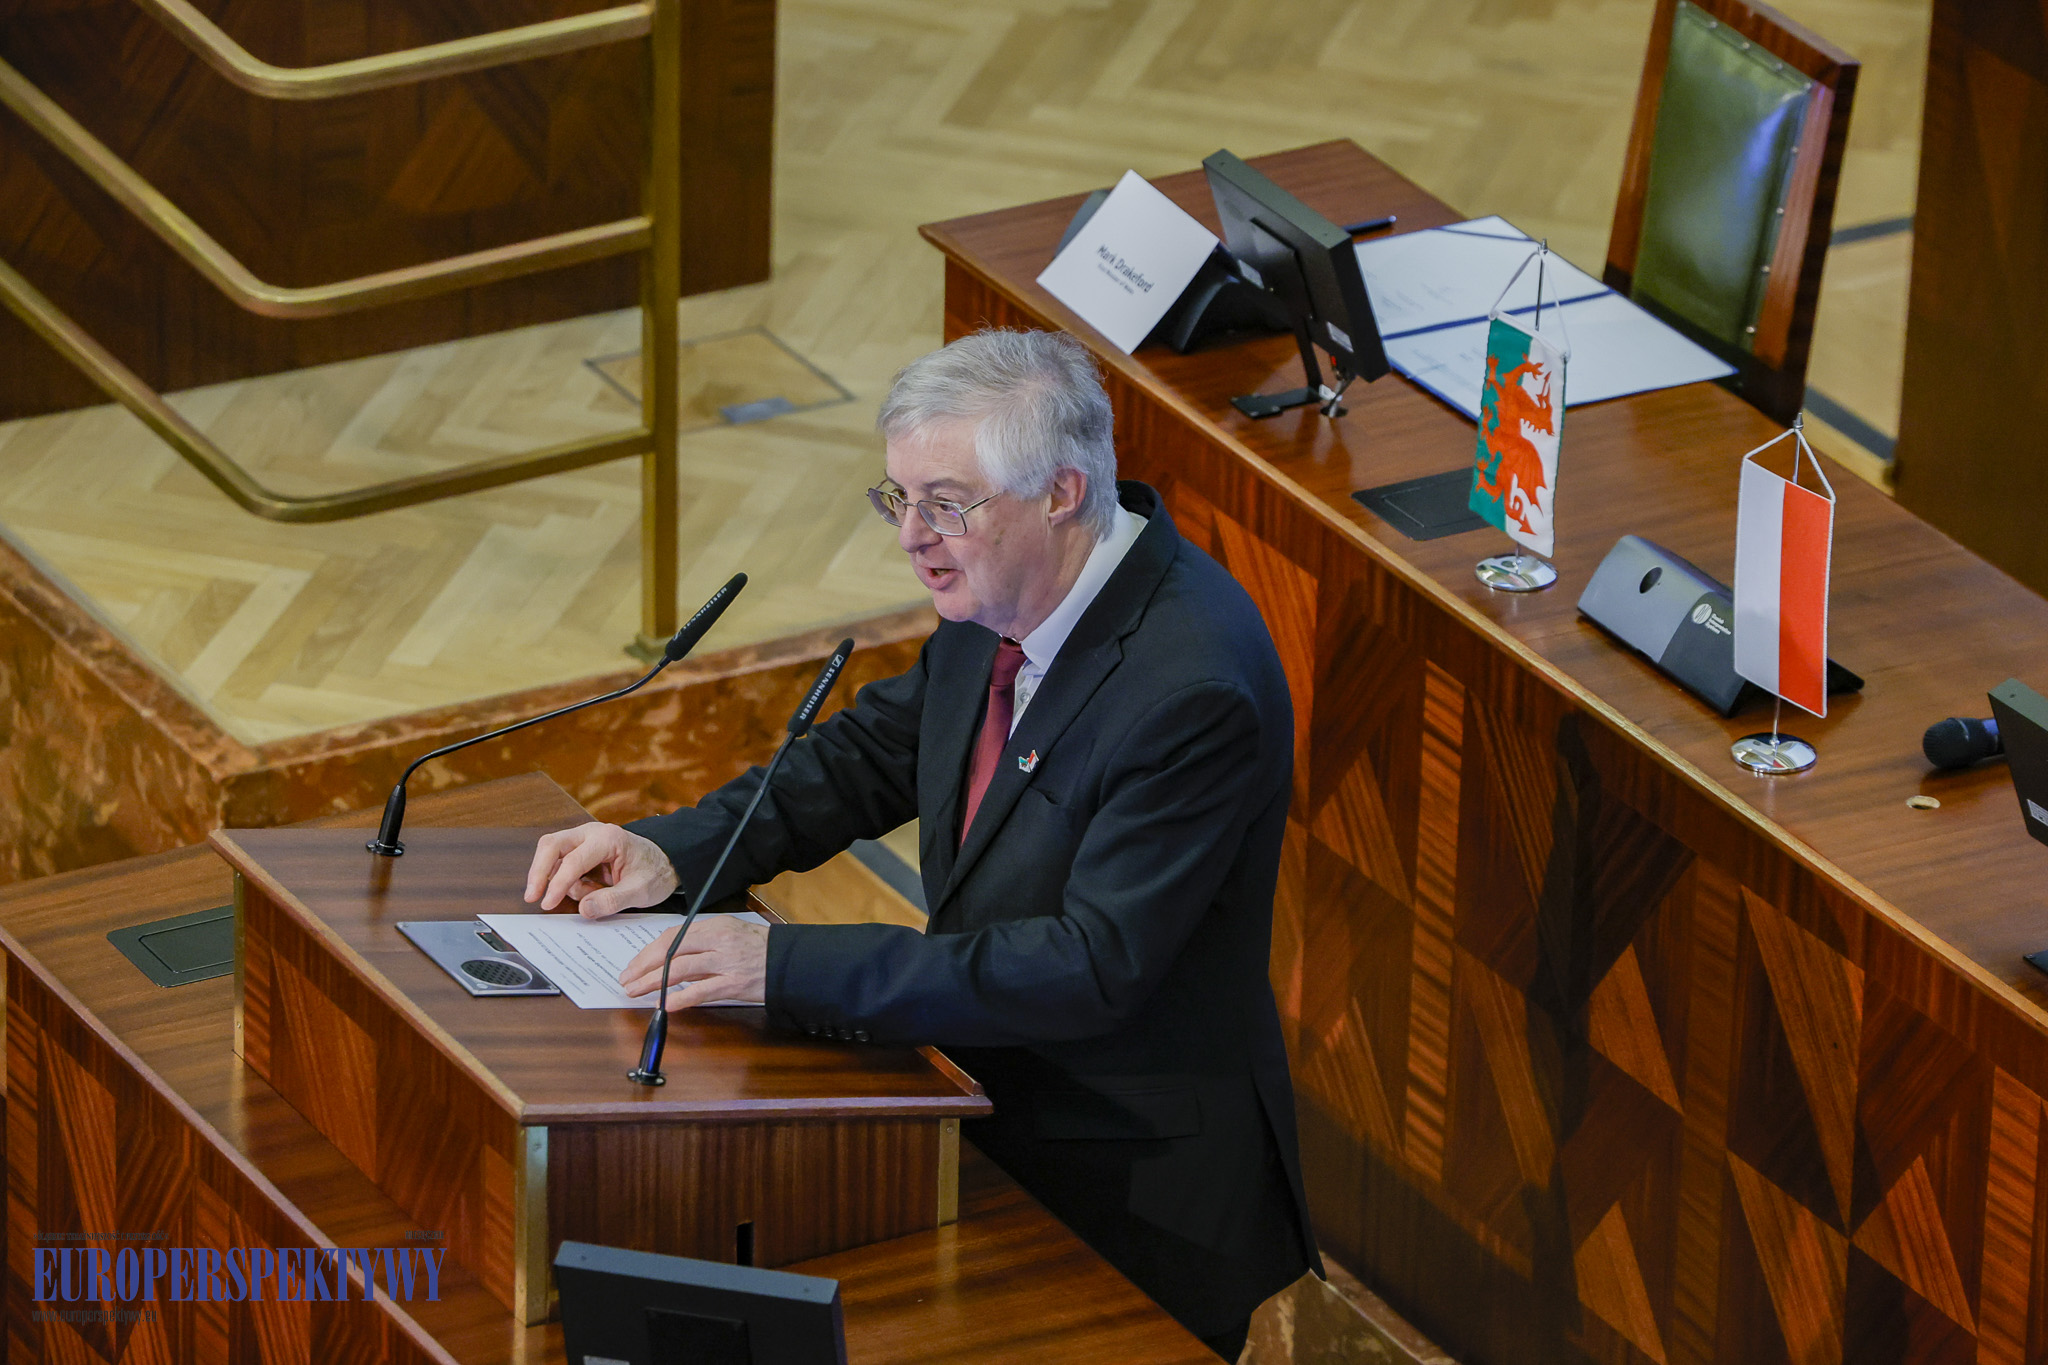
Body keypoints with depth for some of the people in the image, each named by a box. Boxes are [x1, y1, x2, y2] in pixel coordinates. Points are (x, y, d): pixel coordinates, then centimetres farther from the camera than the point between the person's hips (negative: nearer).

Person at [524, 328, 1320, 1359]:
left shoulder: (1194, 691, -27)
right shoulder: (1001, 597, 0)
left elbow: (1093, 967, -29)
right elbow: (873, 754, 16)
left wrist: (789, 966, -31)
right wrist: (673, 853, -2)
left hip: (1127, 1195, -8)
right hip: (994, 1105, 8)